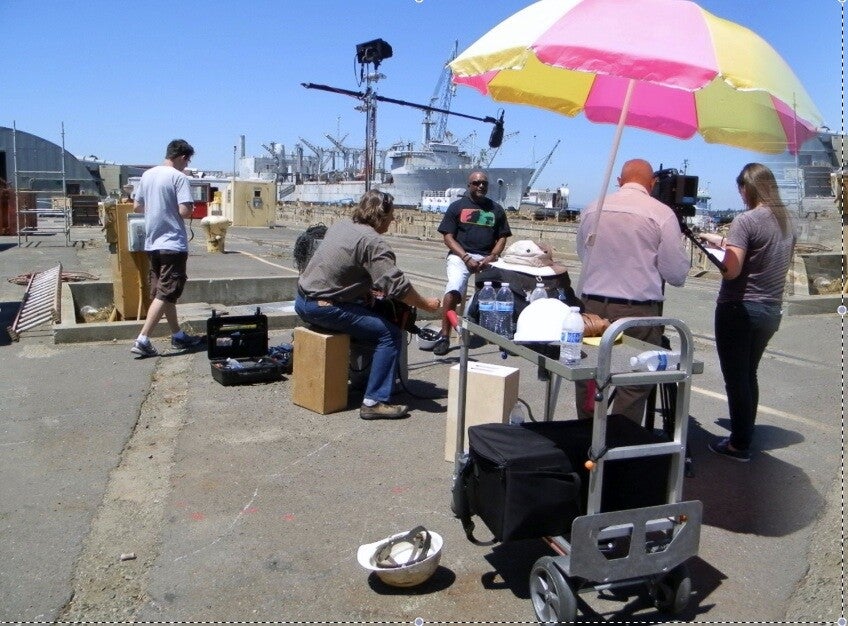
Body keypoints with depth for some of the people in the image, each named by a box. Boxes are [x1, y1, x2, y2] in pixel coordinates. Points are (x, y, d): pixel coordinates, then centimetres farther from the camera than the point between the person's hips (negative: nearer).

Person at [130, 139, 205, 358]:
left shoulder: (147, 175, 10)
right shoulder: (179, 177, -11)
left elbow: (138, 206, 15)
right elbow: (184, 211, -20)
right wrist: (192, 208, 1)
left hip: (152, 243, 8)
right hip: (172, 244, -8)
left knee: (164, 292, 14)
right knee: (165, 294, -6)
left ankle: (178, 336, 24)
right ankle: (142, 341, -11)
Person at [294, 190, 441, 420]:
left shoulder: (339, 226, 13)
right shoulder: (373, 242, -13)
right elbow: (398, 287, -19)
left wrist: (367, 287, 22)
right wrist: (427, 304, -5)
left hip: (302, 301, 10)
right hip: (323, 309, -9)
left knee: (369, 316, 28)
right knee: (390, 334, -6)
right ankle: (374, 402, -9)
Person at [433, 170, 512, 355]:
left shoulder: (496, 209, 18)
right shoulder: (457, 206, 10)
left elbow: (502, 237, 15)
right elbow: (448, 237, 4)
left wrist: (491, 257, -5)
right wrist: (467, 258, -10)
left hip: (487, 258, 3)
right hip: (460, 255, -2)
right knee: (453, 289, -27)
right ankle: (444, 336, -24)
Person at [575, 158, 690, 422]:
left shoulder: (592, 209, 6)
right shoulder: (662, 214, -6)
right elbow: (677, 273, -3)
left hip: (591, 304, 4)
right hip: (638, 311, -4)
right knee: (633, 386, 4)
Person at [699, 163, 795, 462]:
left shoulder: (745, 221, -16)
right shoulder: (787, 222, 9)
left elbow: (731, 269, -22)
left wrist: (718, 246, -2)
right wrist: (726, 242, 18)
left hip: (739, 310, -8)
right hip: (771, 311, 8)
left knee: (736, 379, 2)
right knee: (749, 375, 18)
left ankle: (739, 445, 9)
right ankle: (745, 436, 27)